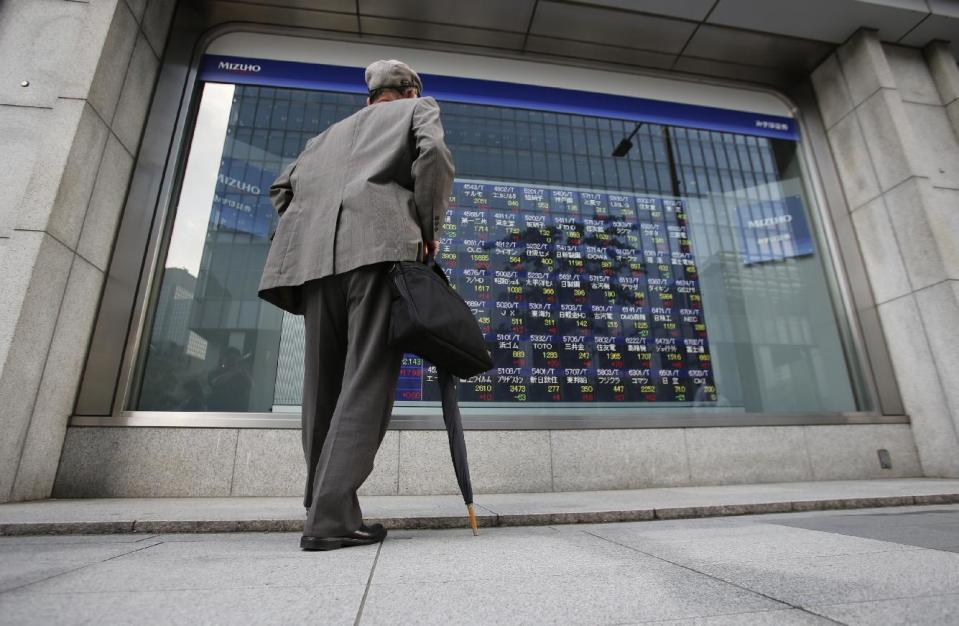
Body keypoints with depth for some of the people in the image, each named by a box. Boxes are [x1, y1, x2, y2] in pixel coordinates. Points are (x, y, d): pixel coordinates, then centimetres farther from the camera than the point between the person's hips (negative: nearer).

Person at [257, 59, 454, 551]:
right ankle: (331, 517, -14)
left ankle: (322, 507, 8)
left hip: (314, 253, 5)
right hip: (382, 243, -5)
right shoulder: (419, 108, 25)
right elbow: (433, 152, 1)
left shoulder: (331, 132, 37)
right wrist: (429, 228, 3)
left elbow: (282, 187, 25)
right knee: (367, 380, -10)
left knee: (324, 383, 4)